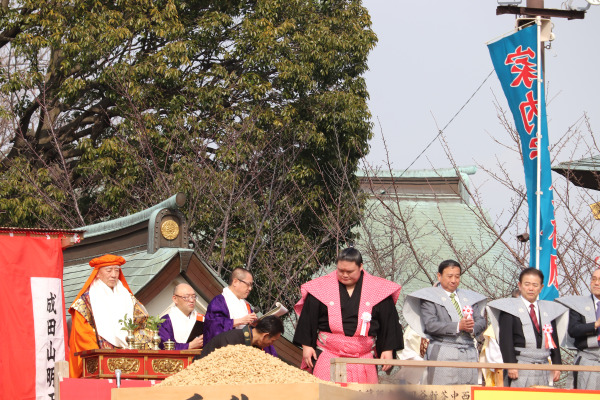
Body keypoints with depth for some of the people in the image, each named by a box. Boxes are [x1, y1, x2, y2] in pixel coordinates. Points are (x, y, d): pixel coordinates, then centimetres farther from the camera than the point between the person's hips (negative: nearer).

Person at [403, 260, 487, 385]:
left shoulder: (469, 297, 21)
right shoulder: (429, 297, 4)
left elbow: (482, 321, 15)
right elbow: (430, 325, -9)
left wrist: (472, 328, -9)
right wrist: (458, 326, -18)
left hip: (469, 354, 5)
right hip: (444, 354, -5)